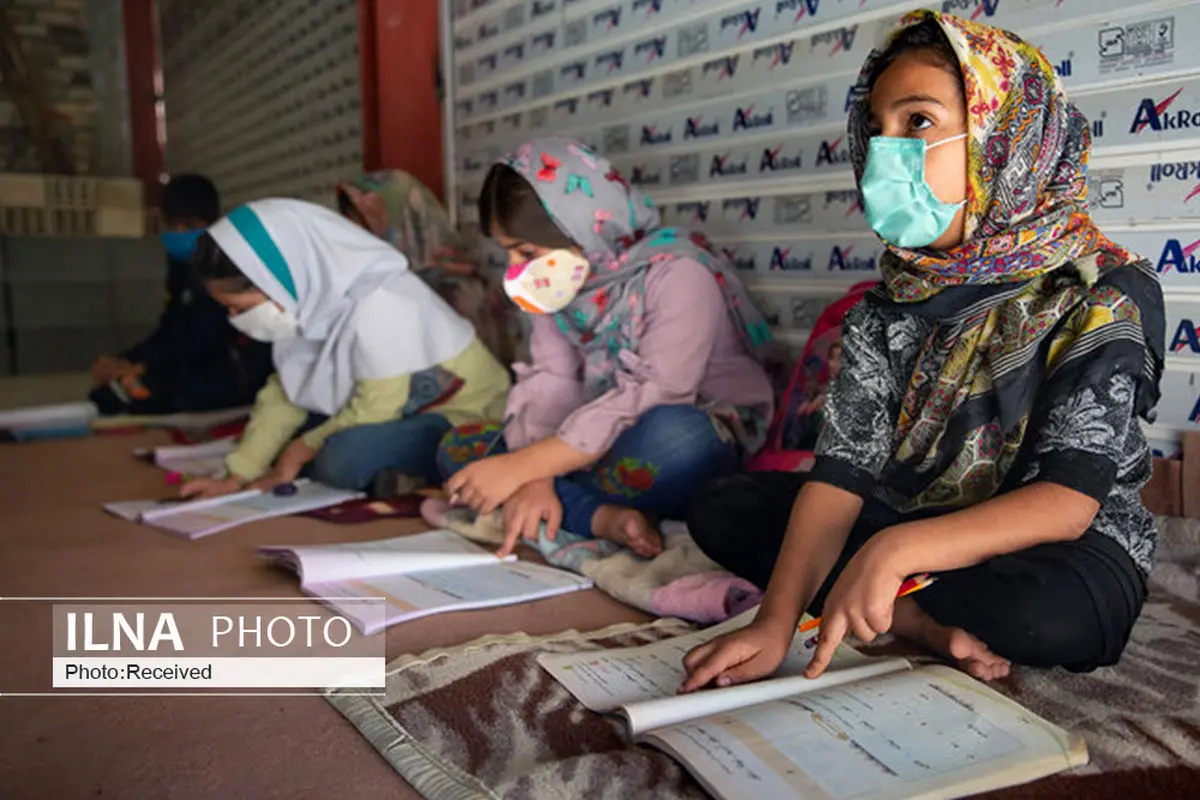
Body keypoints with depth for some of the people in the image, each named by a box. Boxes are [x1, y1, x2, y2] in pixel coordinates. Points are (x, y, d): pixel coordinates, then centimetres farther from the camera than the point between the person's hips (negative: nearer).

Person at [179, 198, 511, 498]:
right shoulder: (314, 301, -4)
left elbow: (374, 412, -25)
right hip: (401, 414, 9)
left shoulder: (381, 311, -29)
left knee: (343, 459, -32)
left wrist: (299, 451, -11)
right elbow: (284, 392, 2)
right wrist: (237, 476, -2)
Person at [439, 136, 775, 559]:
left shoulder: (678, 272, -19)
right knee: (459, 448, -7)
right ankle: (605, 518, -22)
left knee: (670, 433, -41)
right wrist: (534, 477, -23)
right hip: (602, 442, 7)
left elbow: (655, 398, -29)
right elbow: (549, 383, -4)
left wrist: (521, 467, -30)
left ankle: (575, 511, -13)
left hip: (698, 443, -7)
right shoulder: (559, 278, 3)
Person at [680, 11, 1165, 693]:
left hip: (1058, 549, -5)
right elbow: (843, 473, -11)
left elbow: (1068, 501, -25)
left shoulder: (1105, 296, -15)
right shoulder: (889, 310, -1)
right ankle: (920, 624, -16)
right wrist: (777, 620, -25)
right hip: (908, 527, 5)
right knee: (721, 508, -6)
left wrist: (897, 547, -40)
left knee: (1042, 608, -40)